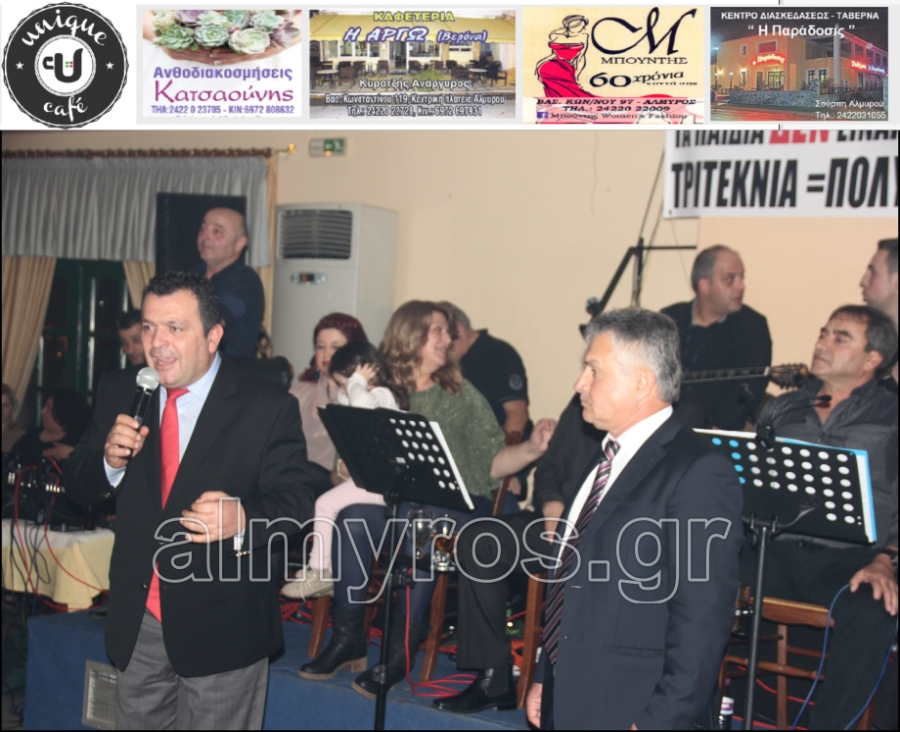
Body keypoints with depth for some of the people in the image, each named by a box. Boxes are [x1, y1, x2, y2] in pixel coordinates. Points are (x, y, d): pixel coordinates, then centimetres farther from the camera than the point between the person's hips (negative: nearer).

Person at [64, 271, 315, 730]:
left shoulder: (268, 408, -11)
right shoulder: (119, 394, 3)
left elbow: (295, 503, -12)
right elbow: (78, 488, 7)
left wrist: (243, 520, -33)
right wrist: (109, 460, -15)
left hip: (222, 627, -4)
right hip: (136, 621, 4)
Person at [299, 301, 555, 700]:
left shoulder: (463, 396, 9)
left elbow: (491, 462, 4)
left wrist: (532, 448, -12)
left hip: (458, 505, -2)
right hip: (399, 501, 2)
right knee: (352, 519, -28)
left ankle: (402, 649, -26)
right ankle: (347, 638, -19)